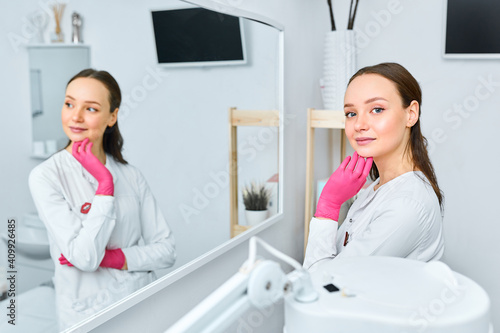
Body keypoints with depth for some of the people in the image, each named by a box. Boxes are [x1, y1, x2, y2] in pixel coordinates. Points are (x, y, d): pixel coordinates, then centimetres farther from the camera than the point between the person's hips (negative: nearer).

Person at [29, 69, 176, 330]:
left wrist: (112, 258, -10)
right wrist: (105, 184, -14)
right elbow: (85, 258, -15)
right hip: (88, 320, -3)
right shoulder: (45, 176, -6)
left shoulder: (131, 176, 4)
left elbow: (166, 250, 3)